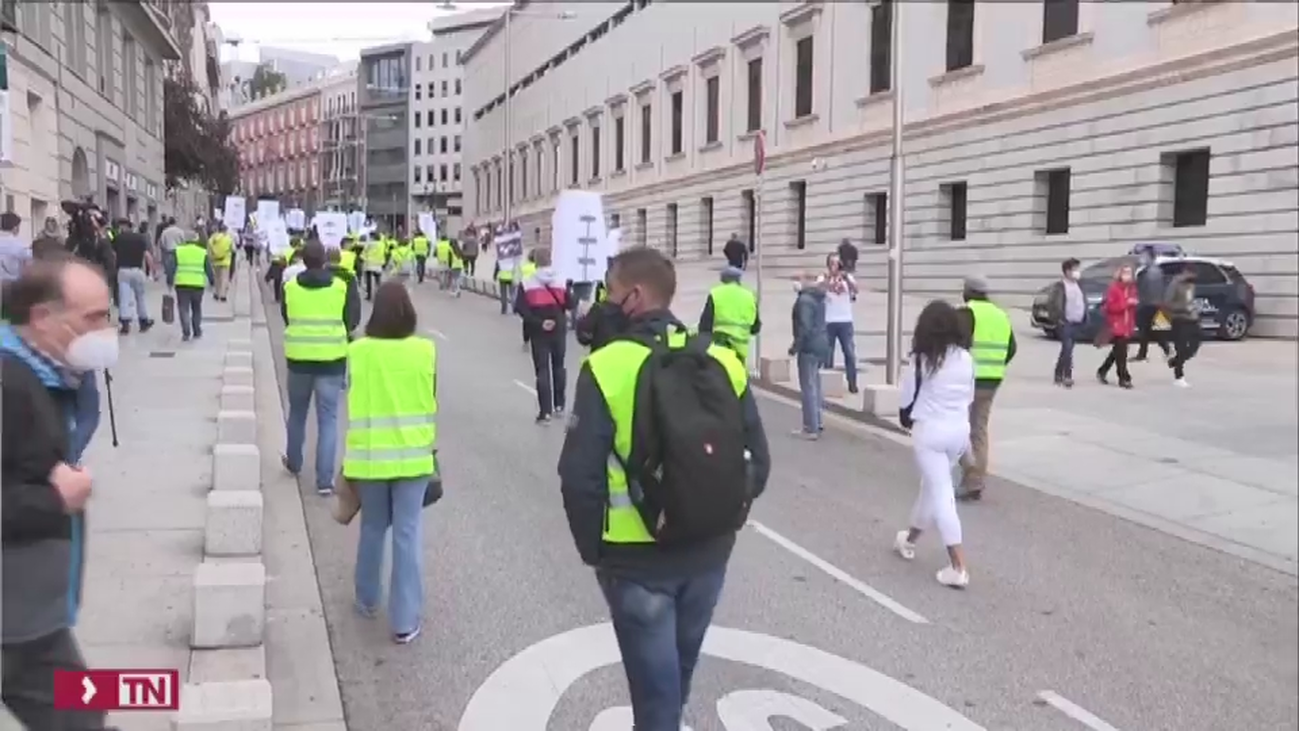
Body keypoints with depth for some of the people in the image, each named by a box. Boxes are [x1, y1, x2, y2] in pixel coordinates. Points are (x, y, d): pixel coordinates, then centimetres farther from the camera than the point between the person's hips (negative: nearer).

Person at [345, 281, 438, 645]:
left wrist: (350, 455, 11)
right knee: (408, 534, 4)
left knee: (372, 528, 20)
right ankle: (405, 621, 6)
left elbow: (352, 403, 0)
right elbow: (431, 403, 2)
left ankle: (367, 599, 37)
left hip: (369, 456, 1)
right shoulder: (426, 350, -7)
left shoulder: (358, 351, -6)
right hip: (413, 456, -1)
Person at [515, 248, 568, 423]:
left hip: (539, 333, -2)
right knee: (558, 366, 19)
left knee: (542, 370, 1)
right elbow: (568, 304, -4)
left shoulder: (527, 284, -5)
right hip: (558, 330, 2)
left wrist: (539, 323, -15)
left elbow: (521, 308, -15)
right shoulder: (561, 281, -2)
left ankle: (545, 411, -4)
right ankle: (559, 404, 26)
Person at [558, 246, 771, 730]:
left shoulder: (607, 367, -16)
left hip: (637, 558, -5)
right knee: (678, 668, 26)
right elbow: (757, 461, 2)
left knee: (654, 677, 10)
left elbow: (580, 476, -18)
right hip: (709, 552, 5)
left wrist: (592, 547, -2)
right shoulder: (723, 361, -2)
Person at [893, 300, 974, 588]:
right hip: (959, 430, 6)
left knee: (940, 494, -3)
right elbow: (969, 397, 12)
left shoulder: (922, 359, -13)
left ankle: (959, 567, -8)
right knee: (932, 486, 23)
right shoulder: (966, 358, 1)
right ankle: (910, 539, 42)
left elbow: (906, 399, -5)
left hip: (929, 432, -6)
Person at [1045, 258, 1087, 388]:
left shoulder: (1078, 286, 14)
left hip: (1077, 323, 7)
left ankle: (1058, 374, 24)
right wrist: (1058, 319, -14)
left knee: (1067, 349, 13)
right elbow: (1051, 304, -12)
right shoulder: (1059, 286, -9)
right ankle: (1067, 376, -12)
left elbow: (1084, 303, 21)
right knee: (1067, 348, -15)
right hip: (1065, 323, -7)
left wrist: (1085, 319, 10)